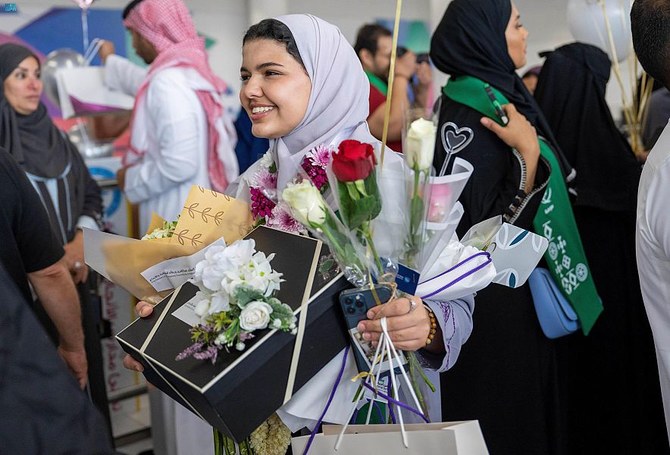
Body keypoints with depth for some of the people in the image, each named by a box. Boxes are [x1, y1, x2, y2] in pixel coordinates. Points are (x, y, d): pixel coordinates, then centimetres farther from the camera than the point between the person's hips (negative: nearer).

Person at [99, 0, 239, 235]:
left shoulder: (168, 82, -20)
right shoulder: (189, 69, 9)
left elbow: (179, 165, -28)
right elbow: (143, 82, 34)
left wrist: (130, 178, -10)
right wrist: (109, 61, 53)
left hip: (178, 222, -9)